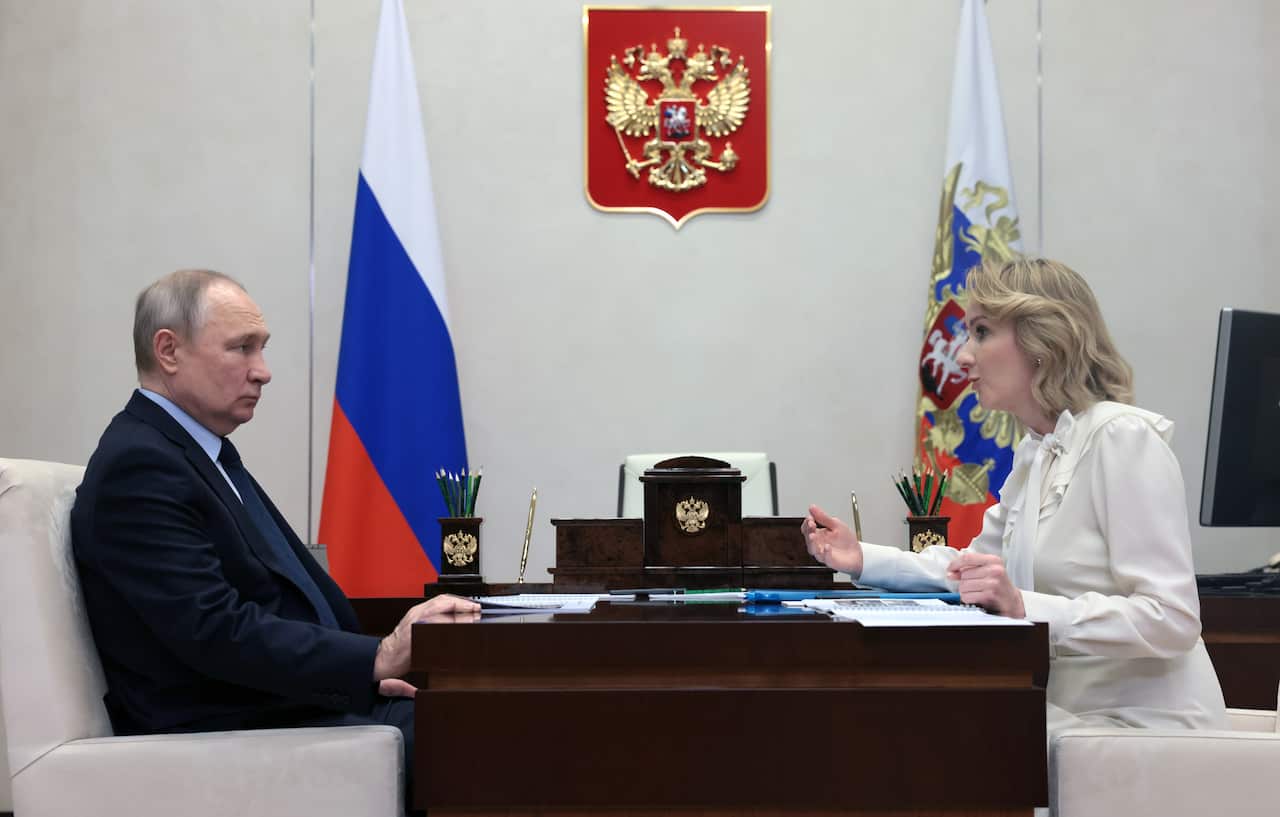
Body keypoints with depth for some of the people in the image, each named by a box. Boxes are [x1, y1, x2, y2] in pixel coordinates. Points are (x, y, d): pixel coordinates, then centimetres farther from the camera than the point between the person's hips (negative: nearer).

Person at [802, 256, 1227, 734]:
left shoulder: (1123, 436, -15)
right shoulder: (1035, 454, 12)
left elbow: (1171, 620, -21)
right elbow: (971, 570, 22)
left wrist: (1025, 607, -31)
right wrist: (862, 559, 8)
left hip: (1143, 725, -7)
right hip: (1077, 712, 7)